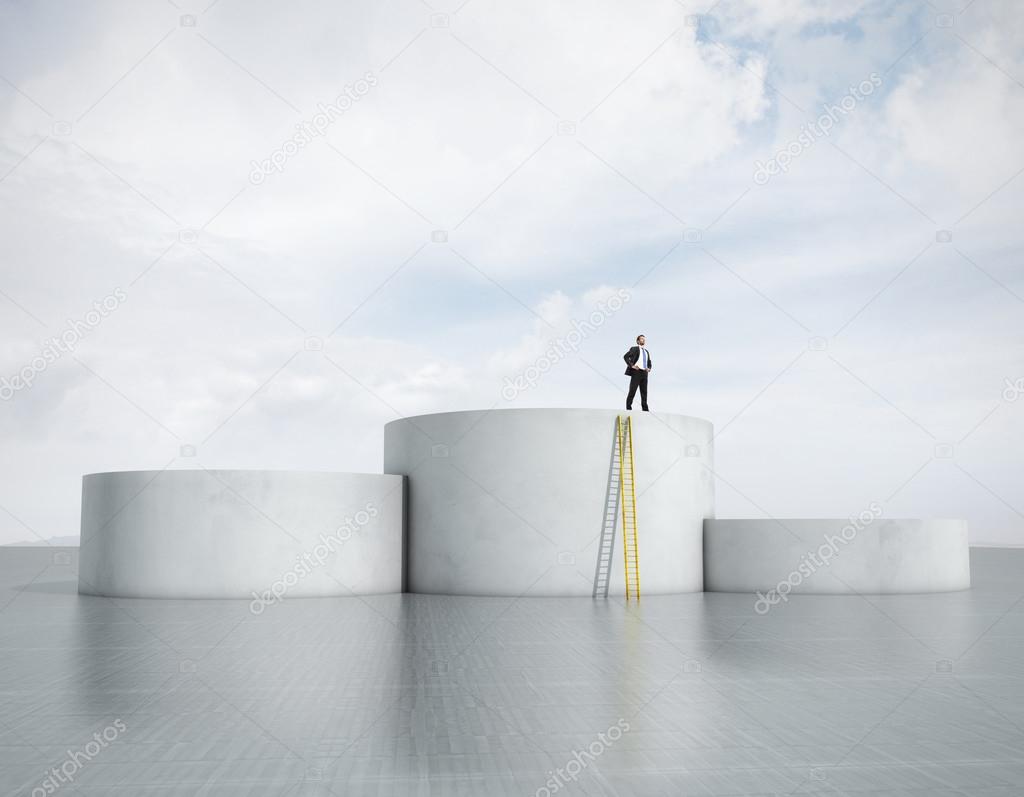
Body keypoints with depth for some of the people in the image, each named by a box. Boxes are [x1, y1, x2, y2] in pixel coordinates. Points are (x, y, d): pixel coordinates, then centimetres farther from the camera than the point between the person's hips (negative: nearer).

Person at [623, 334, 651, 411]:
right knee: (632, 391, -6)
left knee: (644, 392, 4)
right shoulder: (634, 349, 2)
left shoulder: (646, 351, 21)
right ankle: (628, 407, -4)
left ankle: (645, 409, 5)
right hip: (636, 372, -6)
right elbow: (625, 356, -9)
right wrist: (631, 365, -15)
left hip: (644, 373, 6)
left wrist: (649, 368, 11)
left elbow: (649, 362, 32)